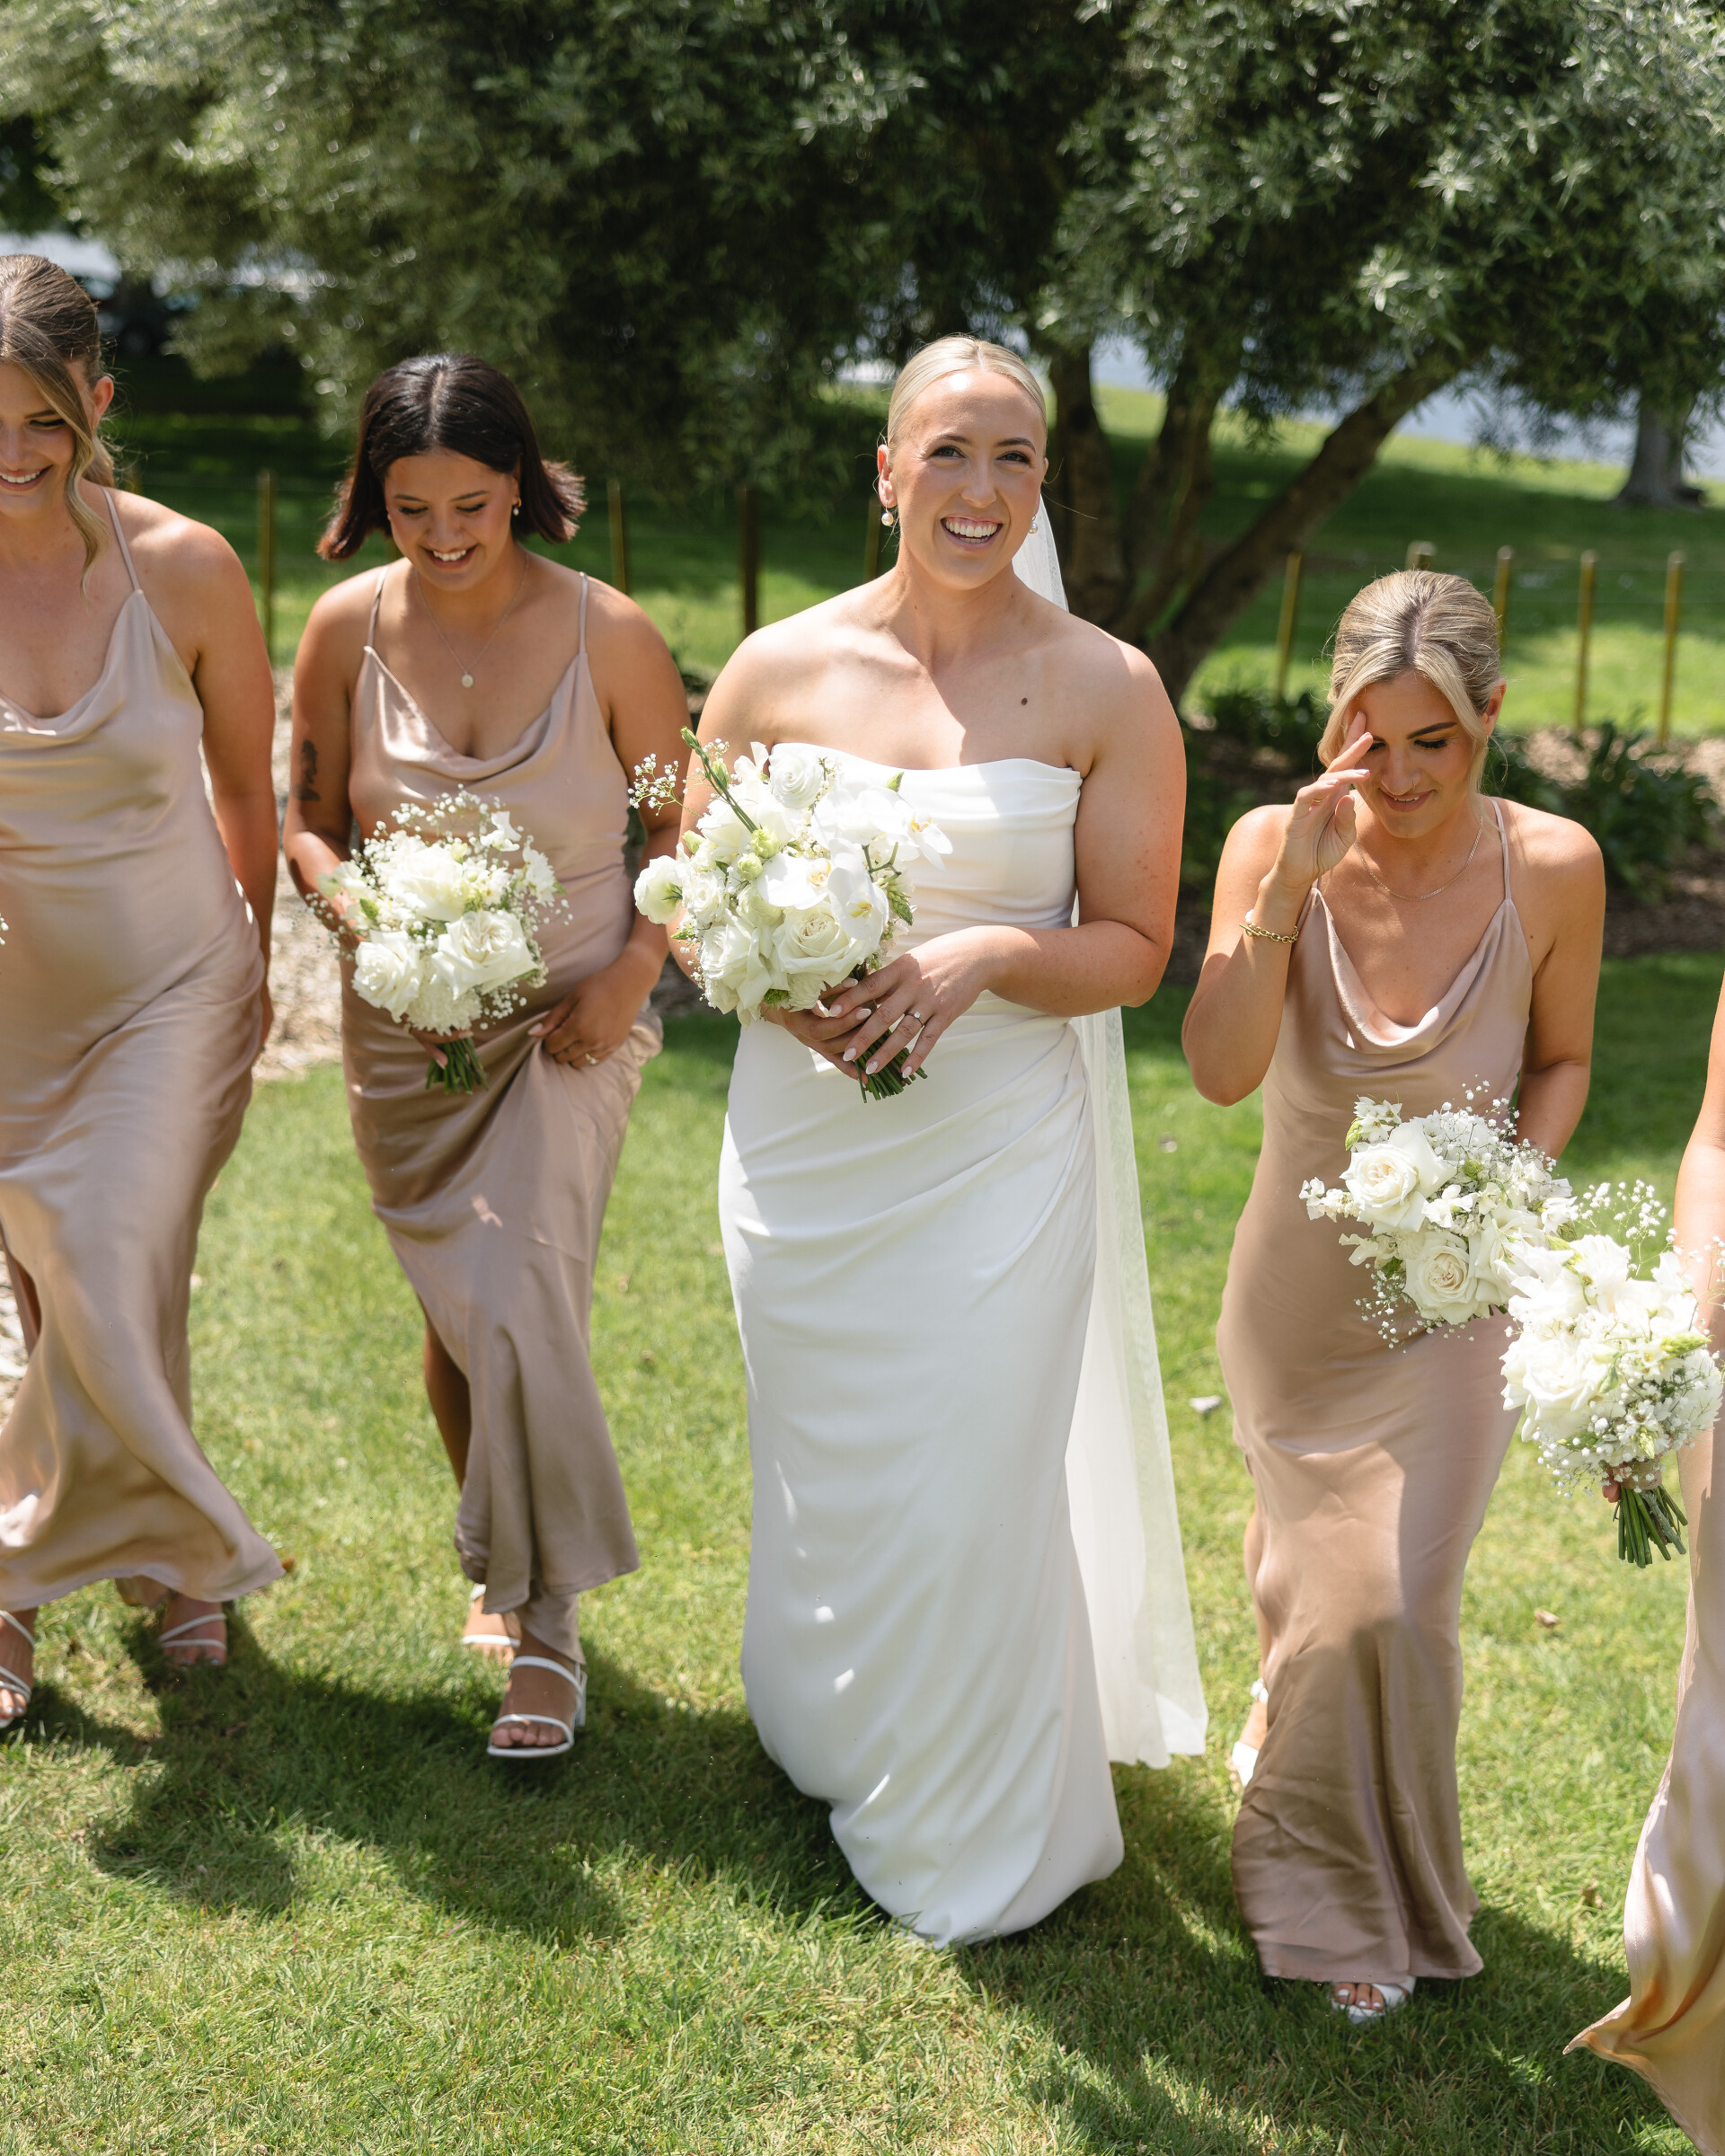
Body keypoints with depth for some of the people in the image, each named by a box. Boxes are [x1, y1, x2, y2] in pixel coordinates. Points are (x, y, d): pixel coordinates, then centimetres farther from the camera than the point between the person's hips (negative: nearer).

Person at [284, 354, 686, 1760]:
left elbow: (683, 825, 1)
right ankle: (499, 1564, 34)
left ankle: (549, 1615, -1)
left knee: (519, 1300, -16)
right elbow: (309, 818, 7)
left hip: (570, 1014, -3)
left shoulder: (608, 632, -10)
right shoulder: (349, 628, -4)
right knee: (453, 1310, 11)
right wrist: (355, 905, -14)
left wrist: (630, 974, -11)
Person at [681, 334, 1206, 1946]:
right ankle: (835, 1751, 41)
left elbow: (1133, 949, -2)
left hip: (998, 1146, -2)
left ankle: (981, 1837, 25)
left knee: (972, 1490, 2)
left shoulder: (1106, 691, -4)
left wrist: (984, 957, -20)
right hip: (805, 1137, 2)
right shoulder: (782, 667, 0)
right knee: (823, 1470, 15)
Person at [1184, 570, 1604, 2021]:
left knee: (1400, 1601, 1)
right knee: (1317, 1583, 14)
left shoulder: (1552, 869, -15)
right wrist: (1292, 885, -35)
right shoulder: (1274, 846, -16)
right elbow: (1220, 1072, -27)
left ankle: (1368, 1894, 29)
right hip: (1298, 1287, 1)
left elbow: (1564, 1058, 2)